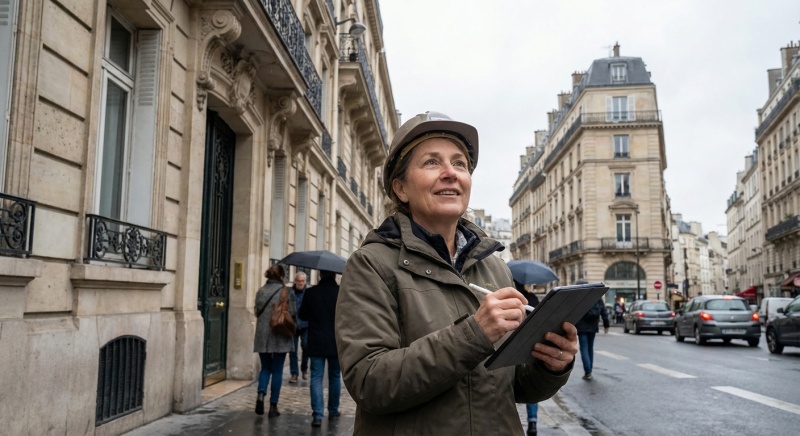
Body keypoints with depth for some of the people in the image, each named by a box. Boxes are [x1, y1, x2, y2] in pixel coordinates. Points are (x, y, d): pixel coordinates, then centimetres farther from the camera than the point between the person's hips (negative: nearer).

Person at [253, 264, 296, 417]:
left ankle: (261, 393, -7)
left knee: (265, 367, 16)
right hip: (280, 337, -3)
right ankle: (273, 405, 8)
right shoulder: (285, 292, -8)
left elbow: (257, 312, 10)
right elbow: (292, 314, -6)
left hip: (262, 336, 3)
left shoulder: (261, 291, 3)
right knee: (277, 370, 6)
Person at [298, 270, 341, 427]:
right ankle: (333, 411, 25)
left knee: (316, 378, 3)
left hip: (316, 343, 0)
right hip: (336, 343, 0)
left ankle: (317, 415, -5)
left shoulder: (311, 292, -6)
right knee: (334, 377, 15)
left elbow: (302, 315, 3)